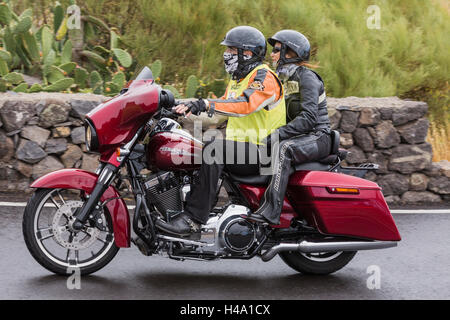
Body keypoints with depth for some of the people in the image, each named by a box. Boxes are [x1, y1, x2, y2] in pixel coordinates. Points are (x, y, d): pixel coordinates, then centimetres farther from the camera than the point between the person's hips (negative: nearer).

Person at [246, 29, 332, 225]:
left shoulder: (306, 77, -11)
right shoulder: (283, 78, 17)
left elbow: (308, 118, -22)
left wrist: (277, 134, -29)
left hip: (317, 137, -9)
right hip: (298, 137, 9)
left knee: (285, 148, -37)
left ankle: (270, 213, -46)